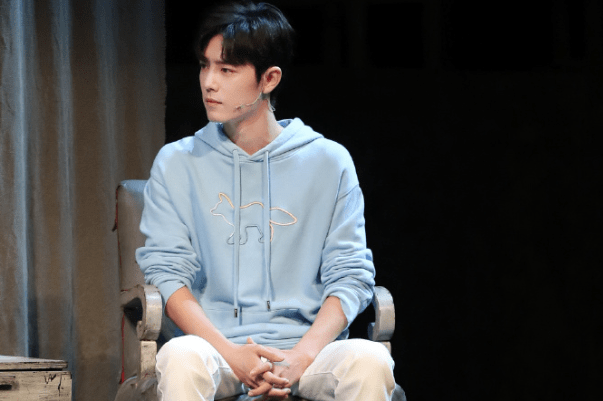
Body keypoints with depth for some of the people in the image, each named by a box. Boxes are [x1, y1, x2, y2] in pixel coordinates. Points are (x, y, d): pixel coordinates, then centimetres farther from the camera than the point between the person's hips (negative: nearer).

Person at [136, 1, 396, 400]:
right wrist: (231, 353, -14)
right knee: (181, 358, -36)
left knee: (370, 362, -32)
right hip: (217, 348, 0)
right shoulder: (177, 163, 11)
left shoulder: (329, 162, 10)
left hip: (307, 348, 0)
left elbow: (351, 276, 5)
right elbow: (166, 272, 3)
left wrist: (301, 358, -13)